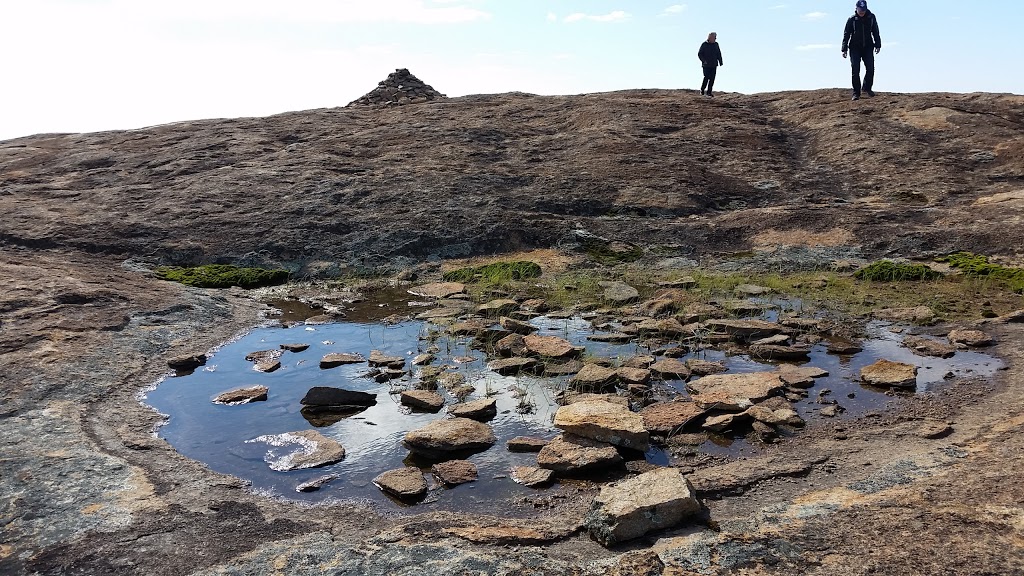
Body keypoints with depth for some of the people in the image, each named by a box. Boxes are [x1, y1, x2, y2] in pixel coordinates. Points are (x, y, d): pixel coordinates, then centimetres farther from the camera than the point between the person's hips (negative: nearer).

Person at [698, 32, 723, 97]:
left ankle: (709, 92, 6)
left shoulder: (716, 44, 10)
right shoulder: (704, 45, -3)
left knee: (712, 79, 0)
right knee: (707, 77, -10)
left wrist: (720, 62, 10)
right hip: (706, 65, -4)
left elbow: (719, 54, 17)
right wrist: (703, 60, -17)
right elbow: (699, 54, -4)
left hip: (714, 65, 4)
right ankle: (702, 90, 13)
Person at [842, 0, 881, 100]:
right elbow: (846, 34, 0)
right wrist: (844, 49, -5)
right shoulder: (852, 19, -4)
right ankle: (856, 93, 1)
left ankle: (867, 88, 14)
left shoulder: (871, 17, 2)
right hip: (855, 48, -2)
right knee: (855, 71, -6)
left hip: (868, 47, 2)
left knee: (870, 68, -6)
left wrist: (878, 45, 6)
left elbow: (876, 32, 10)